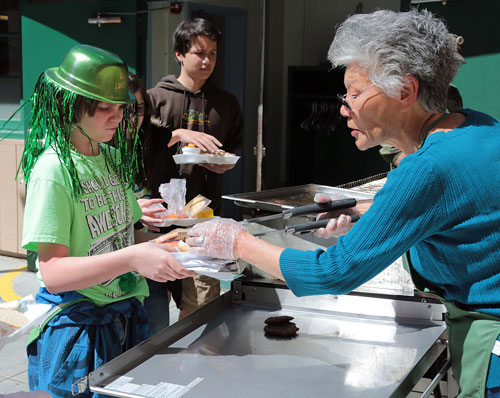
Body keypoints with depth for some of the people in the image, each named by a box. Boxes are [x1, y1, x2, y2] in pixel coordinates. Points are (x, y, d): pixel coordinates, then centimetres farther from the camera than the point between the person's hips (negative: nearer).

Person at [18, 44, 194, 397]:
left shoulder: (115, 159, 7)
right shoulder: (54, 169, -17)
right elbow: (52, 272, -22)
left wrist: (162, 244, -7)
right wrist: (132, 258, -33)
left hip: (127, 316, 7)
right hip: (75, 327, -7)